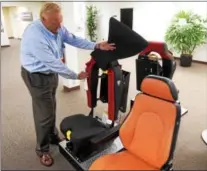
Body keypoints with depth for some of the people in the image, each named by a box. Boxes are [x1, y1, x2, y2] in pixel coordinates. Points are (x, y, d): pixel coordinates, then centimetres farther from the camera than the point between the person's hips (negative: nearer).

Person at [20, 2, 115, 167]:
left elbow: (74, 40, -3)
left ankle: (53, 136, 42)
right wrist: (76, 76, -19)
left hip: (51, 72, 8)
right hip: (37, 76, -7)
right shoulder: (35, 36, -32)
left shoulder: (58, 28, -8)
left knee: (51, 108, 20)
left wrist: (97, 45, -14)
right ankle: (42, 149, 23)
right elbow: (54, 63, -29)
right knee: (44, 113, 0)